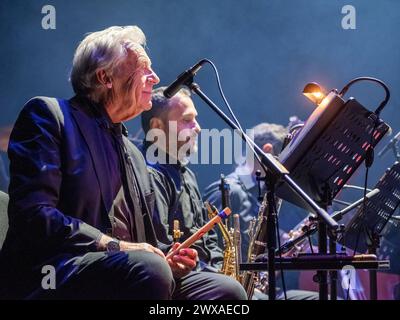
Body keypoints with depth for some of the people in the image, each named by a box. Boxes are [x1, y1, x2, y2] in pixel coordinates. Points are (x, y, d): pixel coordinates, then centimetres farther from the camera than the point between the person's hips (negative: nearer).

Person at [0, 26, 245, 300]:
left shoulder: (133, 155, 24)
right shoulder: (49, 115, 1)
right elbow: (31, 213, -13)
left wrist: (167, 260, 1)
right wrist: (113, 246, -19)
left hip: (126, 272, 7)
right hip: (51, 273, -7)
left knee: (227, 292, -11)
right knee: (149, 270, -33)